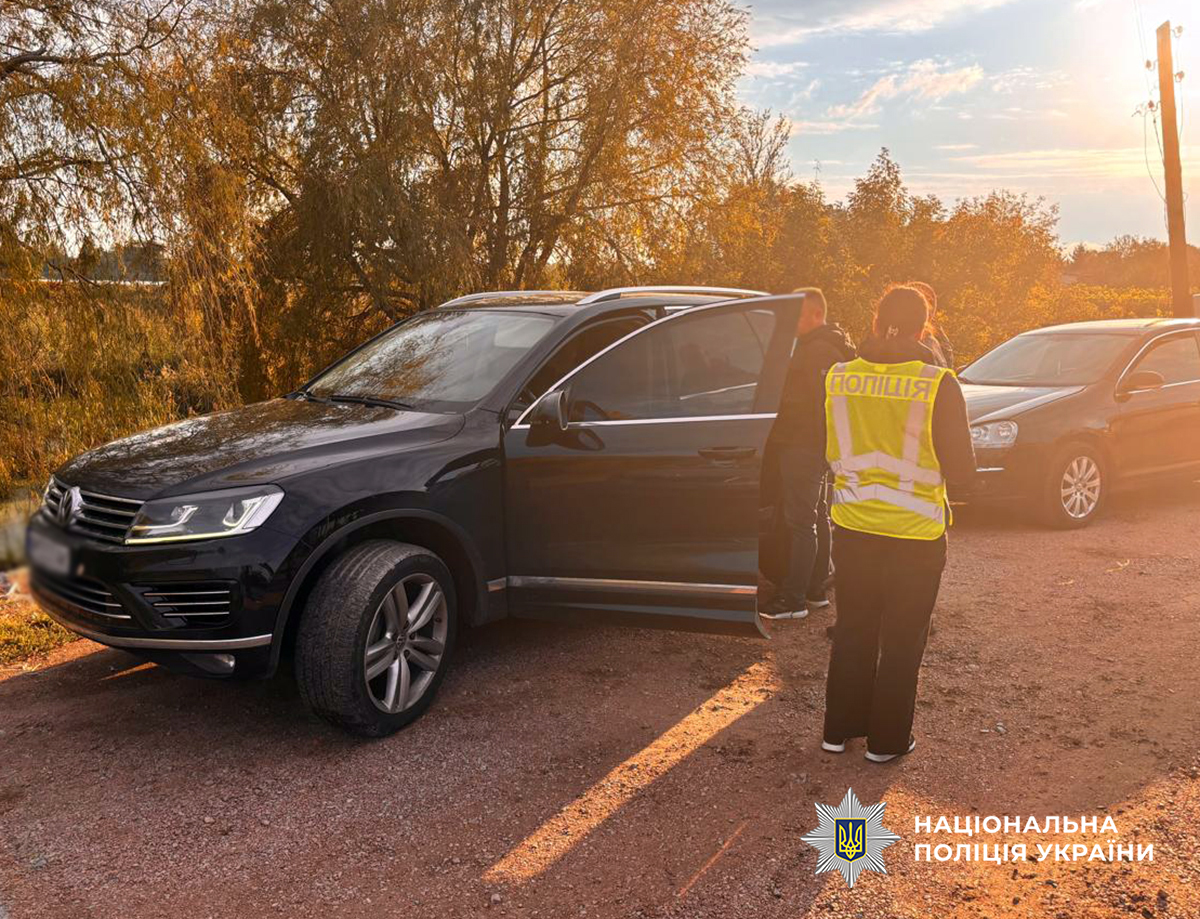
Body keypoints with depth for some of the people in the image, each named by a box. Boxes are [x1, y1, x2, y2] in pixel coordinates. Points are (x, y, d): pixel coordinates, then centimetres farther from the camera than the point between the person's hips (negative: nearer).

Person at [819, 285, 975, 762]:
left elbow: (831, 455, 5)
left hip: (853, 526, 3)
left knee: (852, 629, 19)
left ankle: (839, 728, 30)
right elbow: (960, 469, -10)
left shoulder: (839, 377, -5)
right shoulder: (937, 384, -15)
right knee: (902, 641, 13)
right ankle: (887, 740, 24)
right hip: (915, 532, -3)